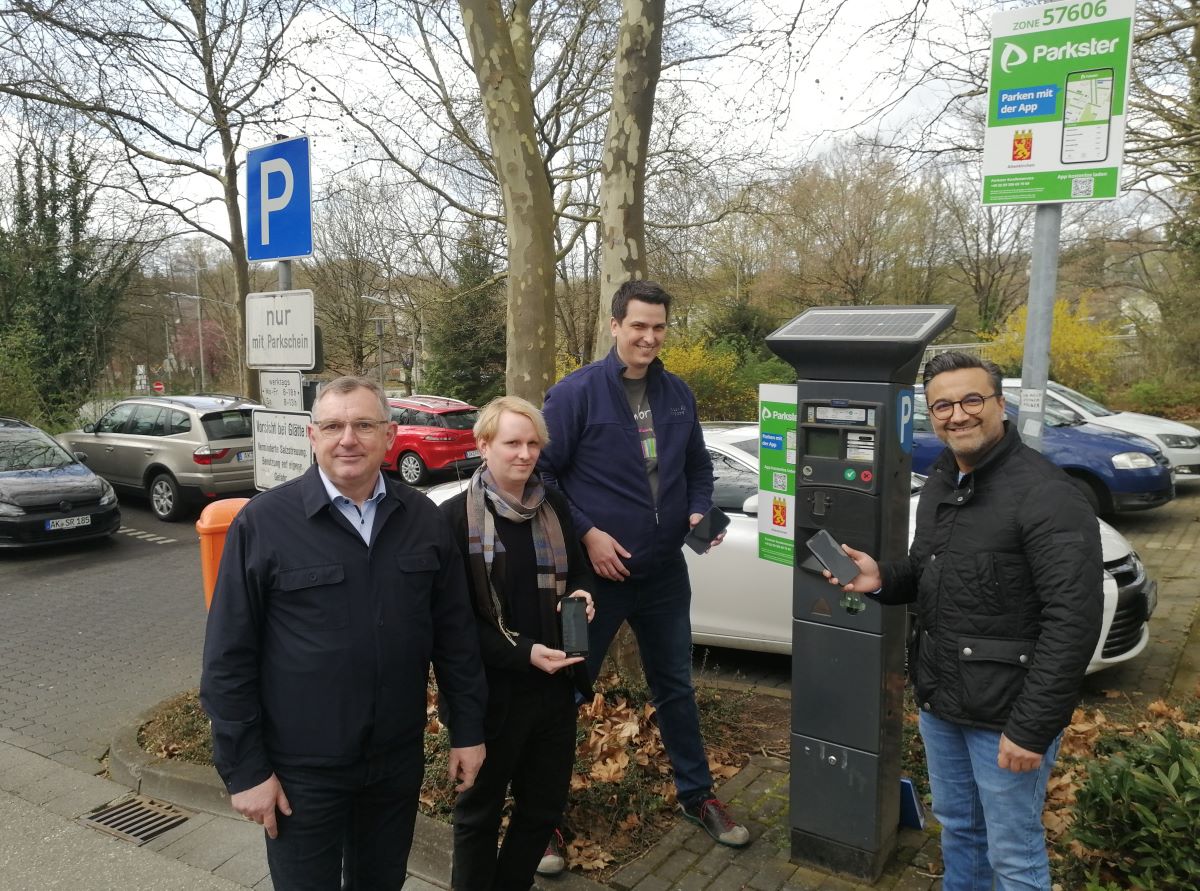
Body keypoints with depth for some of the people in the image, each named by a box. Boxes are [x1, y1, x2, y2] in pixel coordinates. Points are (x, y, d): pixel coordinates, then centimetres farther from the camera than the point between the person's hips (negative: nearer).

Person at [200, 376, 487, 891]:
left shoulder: (423, 518, -2)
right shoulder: (263, 522, -13)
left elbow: (454, 632, 3)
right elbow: (229, 658, -10)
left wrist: (467, 729, 4)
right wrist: (244, 769, -9)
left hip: (399, 759, 3)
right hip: (302, 769, -3)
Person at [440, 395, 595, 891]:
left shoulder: (554, 506, 3)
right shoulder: (455, 517, -13)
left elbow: (579, 571, 16)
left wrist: (580, 593, -8)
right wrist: (522, 653, -22)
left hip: (555, 685, 5)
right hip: (491, 691, -5)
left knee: (545, 805, 20)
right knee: (480, 810, 16)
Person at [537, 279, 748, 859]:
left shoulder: (677, 395, 5)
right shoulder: (577, 392, -12)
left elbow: (697, 467, 16)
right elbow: (542, 473, -12)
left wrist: (699, 511, -3)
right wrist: (586, 534, -18)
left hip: (665, 571, 5)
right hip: (596, 570, -5)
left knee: (675, 685, 19)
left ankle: (696, 794, 38)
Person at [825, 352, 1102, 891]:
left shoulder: (1047, 497, -20)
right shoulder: (940, 481, 7)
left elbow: (1073, 622, -23)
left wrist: (1032, 728, -22)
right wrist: (882, 580, -5)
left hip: (1005, 714, -7)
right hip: (938, 700, 7)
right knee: (956, 826, 24)